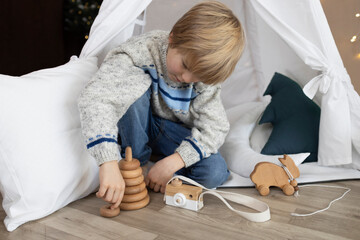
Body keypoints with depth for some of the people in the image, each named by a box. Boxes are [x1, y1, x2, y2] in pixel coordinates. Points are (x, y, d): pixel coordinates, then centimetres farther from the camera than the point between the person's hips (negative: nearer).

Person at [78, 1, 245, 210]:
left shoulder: (205, 77, -18)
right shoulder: (142, 52, -33)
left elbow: (215, 127, -18)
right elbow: (96, 97, -46)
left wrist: (172, 162, -31)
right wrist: (108, 163, -56)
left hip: (174, 132, 2)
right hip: (135, 127, -1)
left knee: (215, 174, -22)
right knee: (137, 82, -35)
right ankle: (135, 163, -15)